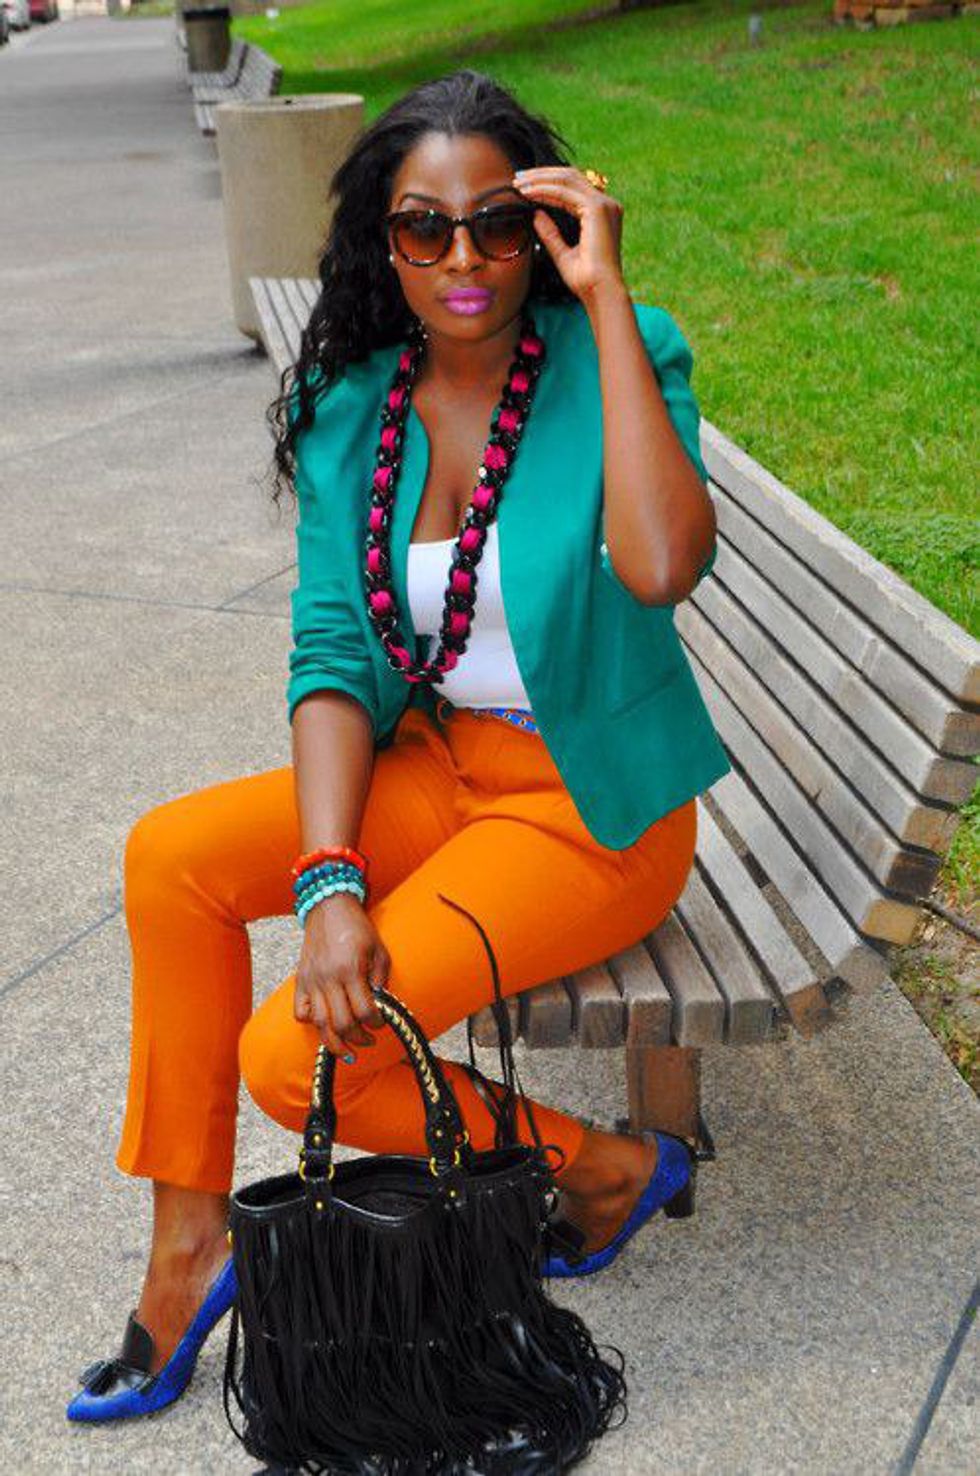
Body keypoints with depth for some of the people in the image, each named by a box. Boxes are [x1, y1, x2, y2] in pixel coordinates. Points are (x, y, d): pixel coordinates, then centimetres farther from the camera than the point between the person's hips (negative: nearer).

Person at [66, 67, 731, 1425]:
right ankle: (188, 1249, 1)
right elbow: (331, 651, -7)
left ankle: (603, 1164, 8)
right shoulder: (351, 400, -2)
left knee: (293, 1056, -17)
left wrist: (605, 298, -30)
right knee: (172, 855, -14)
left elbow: (661, 567, -35)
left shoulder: (614, 359, -15)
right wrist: (331, 885, -20)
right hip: (433, 764, 6)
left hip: (595, 806, -5)